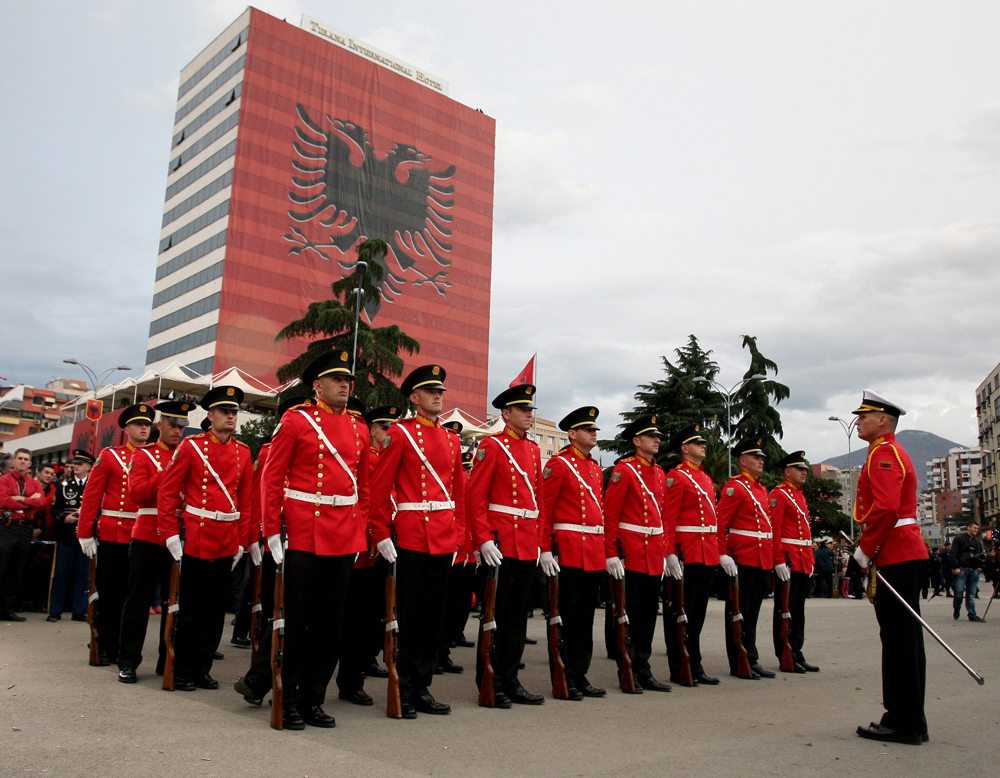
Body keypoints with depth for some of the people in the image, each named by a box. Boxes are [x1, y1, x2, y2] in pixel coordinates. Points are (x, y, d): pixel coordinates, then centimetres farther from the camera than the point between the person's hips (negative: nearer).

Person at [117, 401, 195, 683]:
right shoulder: (143, 456, 5)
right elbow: (136, 494, -10)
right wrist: (167, 473, -16)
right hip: (147, 539, -2)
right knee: (138, 601, 4)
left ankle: (168, 661, 16)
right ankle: (128, 662, 13)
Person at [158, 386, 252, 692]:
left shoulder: (243, 452, 8)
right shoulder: (191, 446, -2)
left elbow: (246, 499, 10)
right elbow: (167, 491, -3)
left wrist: (242, 540, 7)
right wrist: (170, 534, -9)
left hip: (227, 543, 4)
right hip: (195, 538, -4)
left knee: (215, 609, 9)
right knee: (189, 608, 4)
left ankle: (202, 669, 21)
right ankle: (183, 672, 16)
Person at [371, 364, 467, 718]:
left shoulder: (452, 440, 14)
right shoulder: (400, 433, -3)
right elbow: (380, 487, -7)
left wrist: (458, 536, 11)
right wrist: (381, 535, -12)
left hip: (444, 540, 6)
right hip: (410, 539, -6)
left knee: (434, 616, 11)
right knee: (408, 617, 1)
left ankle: (422, 688, 21)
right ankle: (403, 692, 12)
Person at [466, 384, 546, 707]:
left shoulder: (533, 449, 16)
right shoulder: (492, 446, -5)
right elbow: (475, 496, -11)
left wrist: (540, 539, 14)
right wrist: (484, 540, -17)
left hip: (528, 545, 7)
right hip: (501, 544, -7)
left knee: (519, 615, 12)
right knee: (497, 615, 0)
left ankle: (510, 681, 22)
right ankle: (490, 684, 11)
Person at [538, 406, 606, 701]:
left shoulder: (595, 468, 17)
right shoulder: (559, 464, -6)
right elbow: (543, 508, -10)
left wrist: (605, 548, 16)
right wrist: (545, 549, -16)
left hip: (594, 553, 8)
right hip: (570, 551, -8)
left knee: (585, 616, 12)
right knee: (567, 616, -1)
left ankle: (580, 676, 20)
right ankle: (564, 680, 8)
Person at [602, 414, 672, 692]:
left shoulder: (659, 473, 16)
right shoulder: (625, 469, -7)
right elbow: (610, 514, -12)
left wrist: (667, 551, 14)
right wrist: (611, 554, -17)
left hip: (654, 557, 8)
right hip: (631, 555, -7)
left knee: (648, 615, 11)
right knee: (629, 614, 0)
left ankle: (643, 671, 20)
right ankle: (627, 673, 10)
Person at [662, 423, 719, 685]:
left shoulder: (706, 478, 19)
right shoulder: (676, 476, -7)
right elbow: (668, 518, -13)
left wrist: (718, 551, 15)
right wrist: (671, 553, -20)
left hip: (708, 554, 8)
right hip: (688, 553, -8)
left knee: (698, 612, 12)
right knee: (682, 612, -1)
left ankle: (694, 666, 19)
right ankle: (678, 670, 6)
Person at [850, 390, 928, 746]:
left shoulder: (883, 454, -12)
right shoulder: (894, 453, 21)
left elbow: (886, 509, -24)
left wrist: (864, 549, -16)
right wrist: (873, 549, 19)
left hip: (895, 556, -11)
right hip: (907, 553, 11)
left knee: (898, 639, -6)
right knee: (905, 638, 12)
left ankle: (903, 723, 0)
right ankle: (911, 722, 18)